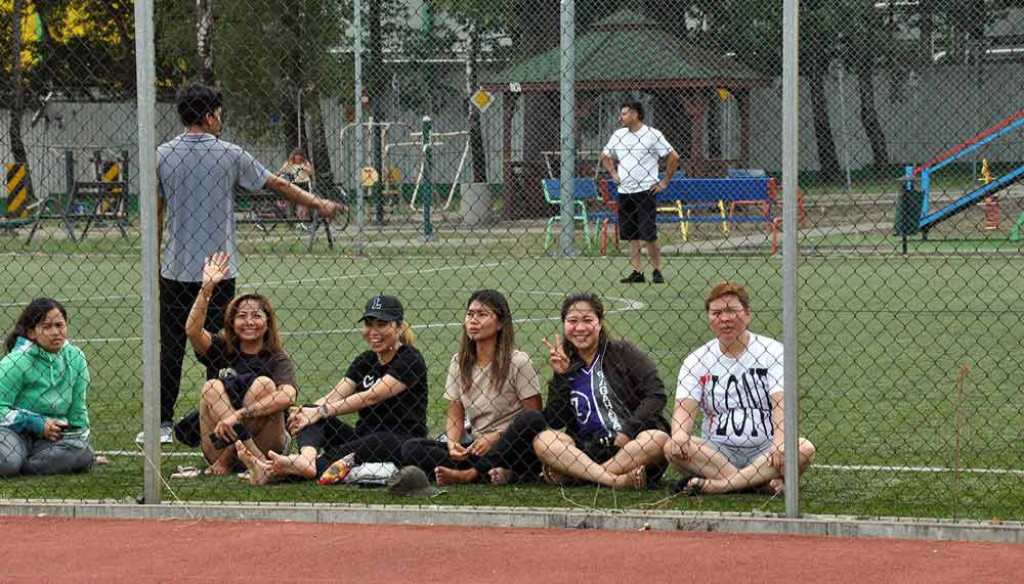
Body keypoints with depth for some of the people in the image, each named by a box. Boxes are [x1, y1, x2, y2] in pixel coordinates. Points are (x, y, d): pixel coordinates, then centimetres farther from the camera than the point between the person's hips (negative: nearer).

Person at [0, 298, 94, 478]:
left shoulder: (76, 358, 2)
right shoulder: (17, 361, -13)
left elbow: (78, 410, 12)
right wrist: (38, 424, -16)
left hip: (53, 434, 5)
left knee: (82, 452, -26)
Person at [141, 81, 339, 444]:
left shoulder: (163, 155, -1)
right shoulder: (229, 155, -4)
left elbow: (156, 212, 3)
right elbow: (278, 186, 5)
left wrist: (155, 261, 12)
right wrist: (319, 204, 18)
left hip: (175, 271, 1)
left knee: (170, 350, 5)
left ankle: (161, 424, 5)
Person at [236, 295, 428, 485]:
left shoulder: (411, 360, -8)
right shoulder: (365, 360, 14)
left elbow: (371, 397, -20)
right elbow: (333, 397, 0)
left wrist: (322, 412, -26)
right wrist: (308, 411, -22)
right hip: (362, 439, 7)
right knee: (309, 414, -13)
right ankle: (307, 458, -49)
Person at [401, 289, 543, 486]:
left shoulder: (518, 362, -5)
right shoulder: (459, 363, 10)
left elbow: (535, 418, -8)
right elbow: (455, 415, 9)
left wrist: (496, 437, -19)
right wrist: (452, 444, -12)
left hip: (513, 450, -4)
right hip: (476, 446, 4)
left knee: (530, 421, -35)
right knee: (411, 448, -15)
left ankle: (468, 475, -32)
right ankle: (491, 473, -32)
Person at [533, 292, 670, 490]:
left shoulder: (623, 352, 4)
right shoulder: (567, 365, 13)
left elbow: (656, 394, -4)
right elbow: (554, 422, 6)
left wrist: (628, 431, -13)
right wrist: (560, 376, -3)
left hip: (630, 444, -2)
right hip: (588, 449, 2)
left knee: (658, 439, -34)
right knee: (543, 441, -23)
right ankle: (617, 480, -39)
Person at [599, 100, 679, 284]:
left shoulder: (652, 135, -5)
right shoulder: (618, 135, 11)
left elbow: (673, 157, -4)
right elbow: (605, 156, 27)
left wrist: (664, 182, -5)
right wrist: (613, 173, 13)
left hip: (646, 191, -5)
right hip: (624, 192, 5)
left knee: (649, 235, -8)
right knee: (631, 236, 4)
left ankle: (657, 271, 1)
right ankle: (637, 272, 7)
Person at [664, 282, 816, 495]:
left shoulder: (772, 351, 3)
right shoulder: (697, 360, 9)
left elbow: (782, 404, -10)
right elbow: (685, 407, -4)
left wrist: (779, 443, -29)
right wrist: (679, 435, -27)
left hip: (764, 451, -1)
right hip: (717, 452, 1)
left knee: (805, 449, -30)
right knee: (673, 448, -27)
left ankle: (719, 485, -34)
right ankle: (766, 480, -33)